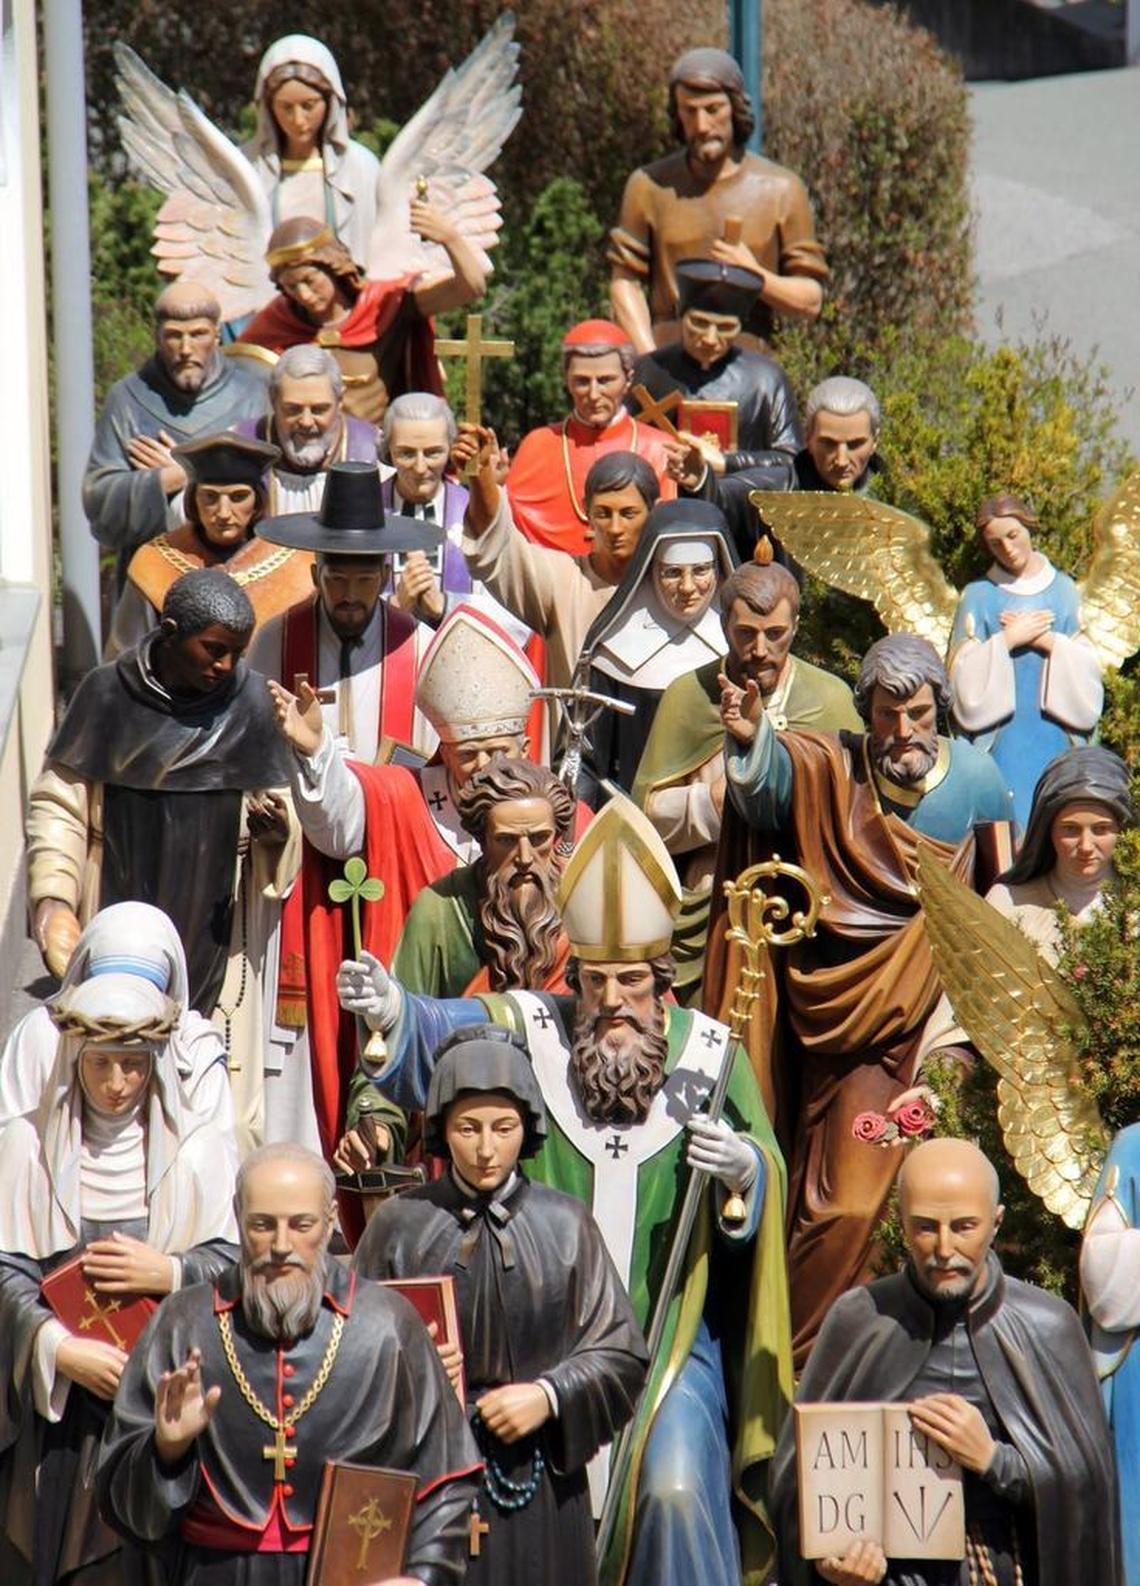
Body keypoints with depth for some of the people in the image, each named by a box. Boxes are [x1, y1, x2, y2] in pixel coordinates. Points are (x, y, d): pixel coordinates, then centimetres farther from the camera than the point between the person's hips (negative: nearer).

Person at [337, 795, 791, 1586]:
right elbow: (440, 1035, -22)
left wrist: (743, 1170, -23)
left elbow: (772, 1180, 1)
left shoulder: (711, 1053, 1)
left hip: (671, 1341, 0)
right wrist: (394, 1014, -44)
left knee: (676, 1495, -17)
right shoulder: (526, 1032, -3)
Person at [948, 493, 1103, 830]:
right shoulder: (979, 597, 4)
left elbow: (1087, 669, 5)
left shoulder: (1063, 590, 11)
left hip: (1056, 738, 2)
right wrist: (1007, 640, -11)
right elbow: (965, 677, -4)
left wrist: (1048, 642, -8)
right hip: (1002, 738, -2)